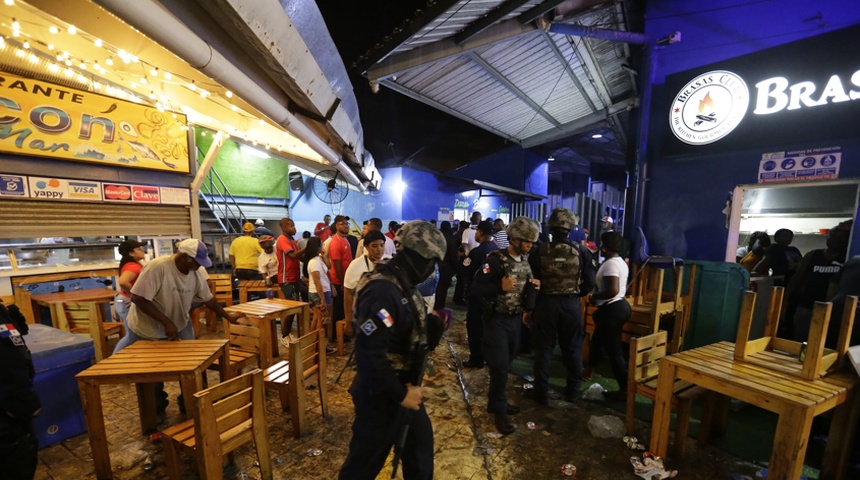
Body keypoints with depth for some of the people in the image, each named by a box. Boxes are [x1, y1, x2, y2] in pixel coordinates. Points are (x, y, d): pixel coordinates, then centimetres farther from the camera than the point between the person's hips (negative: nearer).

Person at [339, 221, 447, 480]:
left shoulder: (402, 285, 3)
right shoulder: (382, 290, -30)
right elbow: (368, 354, -32)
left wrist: (435, 323, -9)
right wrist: (400, 394, -21)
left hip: (405, 386, 9)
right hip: (382, 395, -9)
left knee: (420, 442, 26)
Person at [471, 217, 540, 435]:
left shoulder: (525, 260, 5)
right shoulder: (496, 259, -18)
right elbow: (476, 287, -21)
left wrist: (528, 310, 10)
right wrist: (500, 287, -32)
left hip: (515, 319, 7)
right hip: (497, 320, -7)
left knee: (506, 364, 16)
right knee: (499, 365, -1)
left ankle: (495, 402, 34)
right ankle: (500, 411, 17)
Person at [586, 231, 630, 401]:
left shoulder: (610, 264, -21)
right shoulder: (620, 262, 11)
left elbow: (613, 291, -29)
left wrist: (595, 297, -14)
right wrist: (599, 295, 13)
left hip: (612, 310, -11)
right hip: (619, 305, 11)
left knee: (614, 350, 0)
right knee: (597, 339, 23)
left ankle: (624, 390, 10)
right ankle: (589, 371, 39)